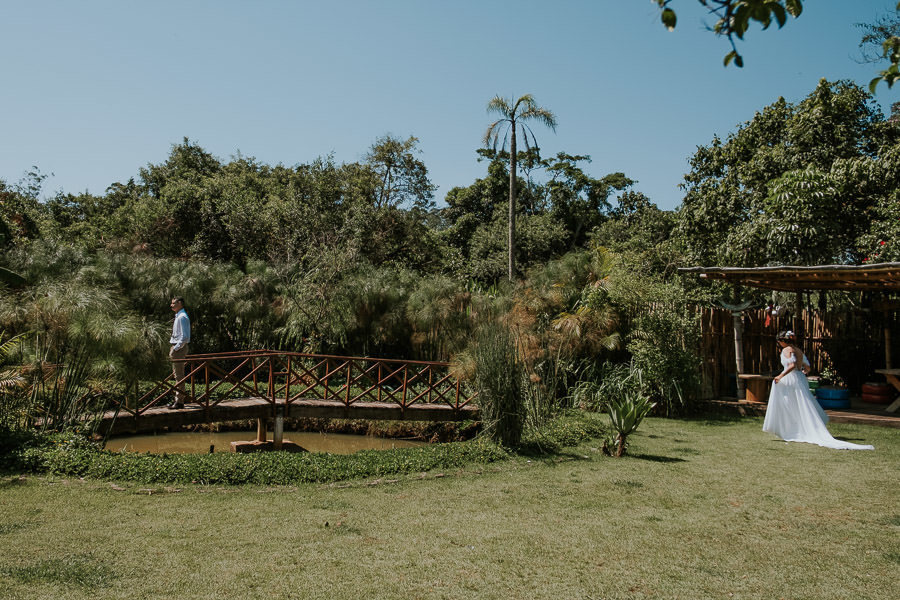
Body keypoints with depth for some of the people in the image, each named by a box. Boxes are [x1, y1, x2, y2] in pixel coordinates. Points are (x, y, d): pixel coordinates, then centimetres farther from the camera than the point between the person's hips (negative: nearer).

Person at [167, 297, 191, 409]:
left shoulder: (182, 317, -17)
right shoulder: (178, 316, 15)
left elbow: (184, 337, -23)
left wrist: (175, 348, -20)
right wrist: (173, 349, 16)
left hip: (179, 348, -11)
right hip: (176, 347, 11)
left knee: (179, 375, -5)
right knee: (177, 375, 17)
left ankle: (180, 402, -1)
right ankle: (177, 399, 27)